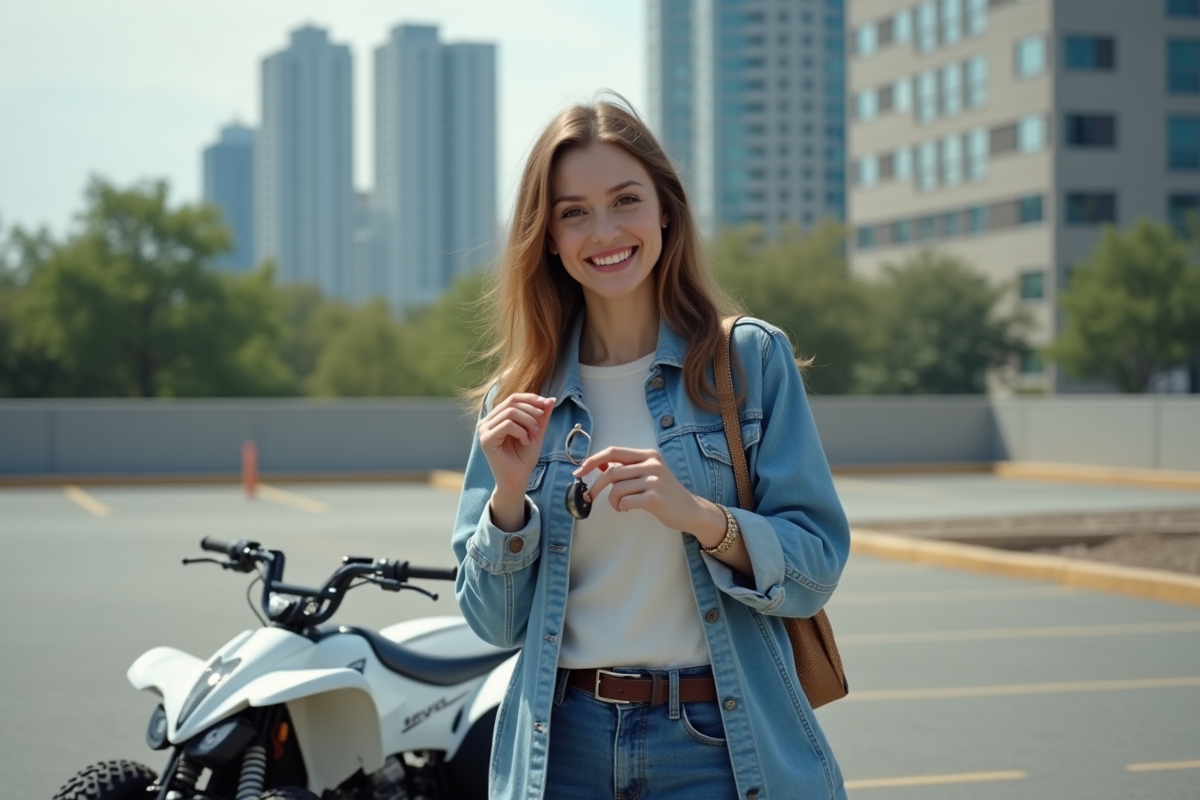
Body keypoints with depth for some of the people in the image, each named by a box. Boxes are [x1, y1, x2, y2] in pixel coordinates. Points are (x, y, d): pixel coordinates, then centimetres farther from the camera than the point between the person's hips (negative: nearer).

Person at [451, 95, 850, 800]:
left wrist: (699, 515, -22)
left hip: (719, 743, -2)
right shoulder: (522, 398, 5)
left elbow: (817, 569, -6)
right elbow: (495, 621, 5)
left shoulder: (752, 359, -2)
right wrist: (509, 497, -10)